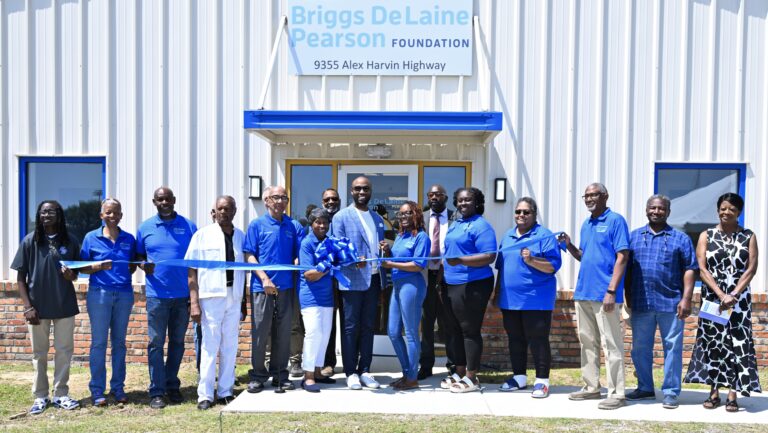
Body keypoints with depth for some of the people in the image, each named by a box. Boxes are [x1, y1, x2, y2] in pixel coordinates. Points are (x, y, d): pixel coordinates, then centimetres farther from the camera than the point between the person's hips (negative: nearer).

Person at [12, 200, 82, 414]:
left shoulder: (70, 242, 2)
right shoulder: (29, 241, 0)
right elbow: (20, 277, 0)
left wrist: (71, 275, -13)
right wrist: (27, 306, -8)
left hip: (65, 305, 1)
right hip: (38, 306, -1)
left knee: (64, 350, 5)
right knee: (39, 353, 8)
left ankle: (61, 394, 15)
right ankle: (40, 396, 18)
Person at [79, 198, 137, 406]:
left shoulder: (129, 239, 9)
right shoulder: (91, 238, 2)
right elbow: (83, 267, 3)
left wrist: (132, 267, -5)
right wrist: (99, 266, -15)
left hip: (124, 293, 2)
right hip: (99, 293, -2)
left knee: (119, 341, 8)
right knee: (99, 342, -1)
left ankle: (118, 387, 16)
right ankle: (97, 390, 6)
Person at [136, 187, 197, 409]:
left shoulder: (188, 226, 3)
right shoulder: (145, 228, 6)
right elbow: (138, 256, 14)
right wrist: (144, 265, -10)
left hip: (183, 294, 1)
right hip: (157, 295, 0)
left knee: (177, 341, 11)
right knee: (156, 343, 1)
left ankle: (172, 385, 24)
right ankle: (157, 391, 8)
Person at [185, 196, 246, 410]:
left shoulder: (241, 237, 9)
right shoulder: (202, 235, 1)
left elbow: (244, 269, 12)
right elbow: (191, 270, -2)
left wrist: (244, 301, 10)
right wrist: (194, 302, -9)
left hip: (234, 297, 4)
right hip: (211, 296, -3)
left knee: (230, 346, 9)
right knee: (210, 346, -1)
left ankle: (226, 392, 19)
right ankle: (205, 395, 7)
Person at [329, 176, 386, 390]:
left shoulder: (377, 219, 17)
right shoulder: (341, 217, -1)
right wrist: (353, 259, -25)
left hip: (373, 279, 5)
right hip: (352, 280, -5)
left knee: (368, 327, 9)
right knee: (351, 327, 1)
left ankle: (365, 371, 17)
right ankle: (350, 373, 9)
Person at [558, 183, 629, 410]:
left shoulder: (615, 220, -7)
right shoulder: (586, 224, 15)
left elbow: (622, 257, -13)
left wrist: (611, 291, -19)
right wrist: (569, 245, 1)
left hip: (604, 294, -8)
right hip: (583, 292, 8)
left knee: (612, 345, -2)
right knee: (587, 342, 13)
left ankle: (616, 394, 3)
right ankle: (591, 387, 23)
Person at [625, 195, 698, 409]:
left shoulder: (680, 238, 5)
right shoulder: (634, 236, 11)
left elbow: (690, 270, 0)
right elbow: (627, 269, 10)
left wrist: (686, 299, -9)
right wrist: (628, 298, 4)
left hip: (671, 303, -2)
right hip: (641, 304, 3)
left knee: (673, 348, 1)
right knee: (640, 348, 10)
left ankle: (671, 392, 11)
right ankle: (645, 388, 24)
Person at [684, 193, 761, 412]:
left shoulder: (748, 237, 5)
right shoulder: (706, 236, 5)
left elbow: (751, 269, -3)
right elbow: (702, 269, -3)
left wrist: (733, 295, -14)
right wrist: (721, 295, -14)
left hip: (739, 298, 0)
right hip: (712, 298, 1)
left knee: (736, 343, -2)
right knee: (712, 343, 3)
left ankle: (732, 395, 3)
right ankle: (714, 393, 11)